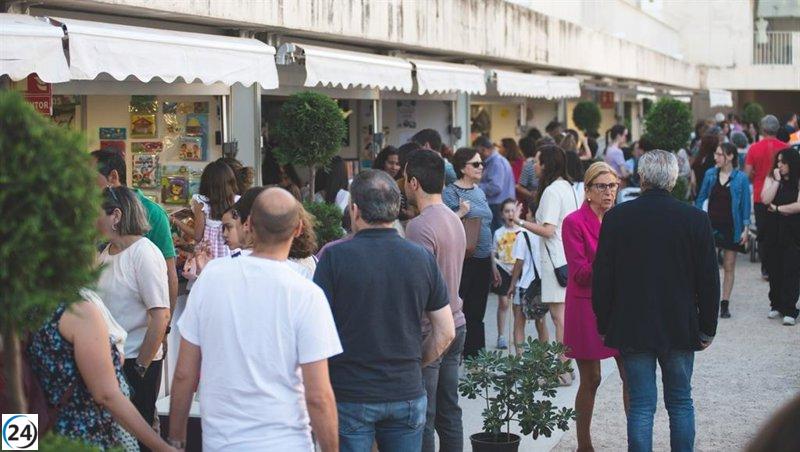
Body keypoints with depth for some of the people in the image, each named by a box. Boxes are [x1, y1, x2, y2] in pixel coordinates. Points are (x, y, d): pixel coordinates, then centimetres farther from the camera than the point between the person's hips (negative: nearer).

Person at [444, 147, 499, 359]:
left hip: (483, 261, 7)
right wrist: (461, 213, -25)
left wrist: (493, 265, 22)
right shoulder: (450, 192, -7)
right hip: (463, 261, -7)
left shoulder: (480, 191, 15)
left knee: (476, 316, 11)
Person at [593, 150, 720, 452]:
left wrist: (604, 325, 9)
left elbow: (601, 277, -2)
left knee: (640, 405, 4)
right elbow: (709, 280, -1)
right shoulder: (695, 219, -6)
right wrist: (707, 328, 9)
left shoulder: (616, 217, -6)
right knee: (681, 402, 13)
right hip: (680, 330, 0)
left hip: (632, 329, 0)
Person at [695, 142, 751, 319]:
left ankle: (725, 304, 15)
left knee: (729, 267, 7)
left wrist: (746, 228, -6)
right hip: (712, 225, 1)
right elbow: (701, 198, 9)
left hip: (731, 228, -1)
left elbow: (745, 204, -2)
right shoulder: (710, 174, 2)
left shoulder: (741, 178, -6)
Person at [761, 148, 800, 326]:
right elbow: (766, 199, -8)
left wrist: (777, 208, -6)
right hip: (774, 230, 4)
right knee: (774, 269, 7)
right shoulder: (771, 179, 7)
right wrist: (777, 180, -9)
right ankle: (776, 305, 20)